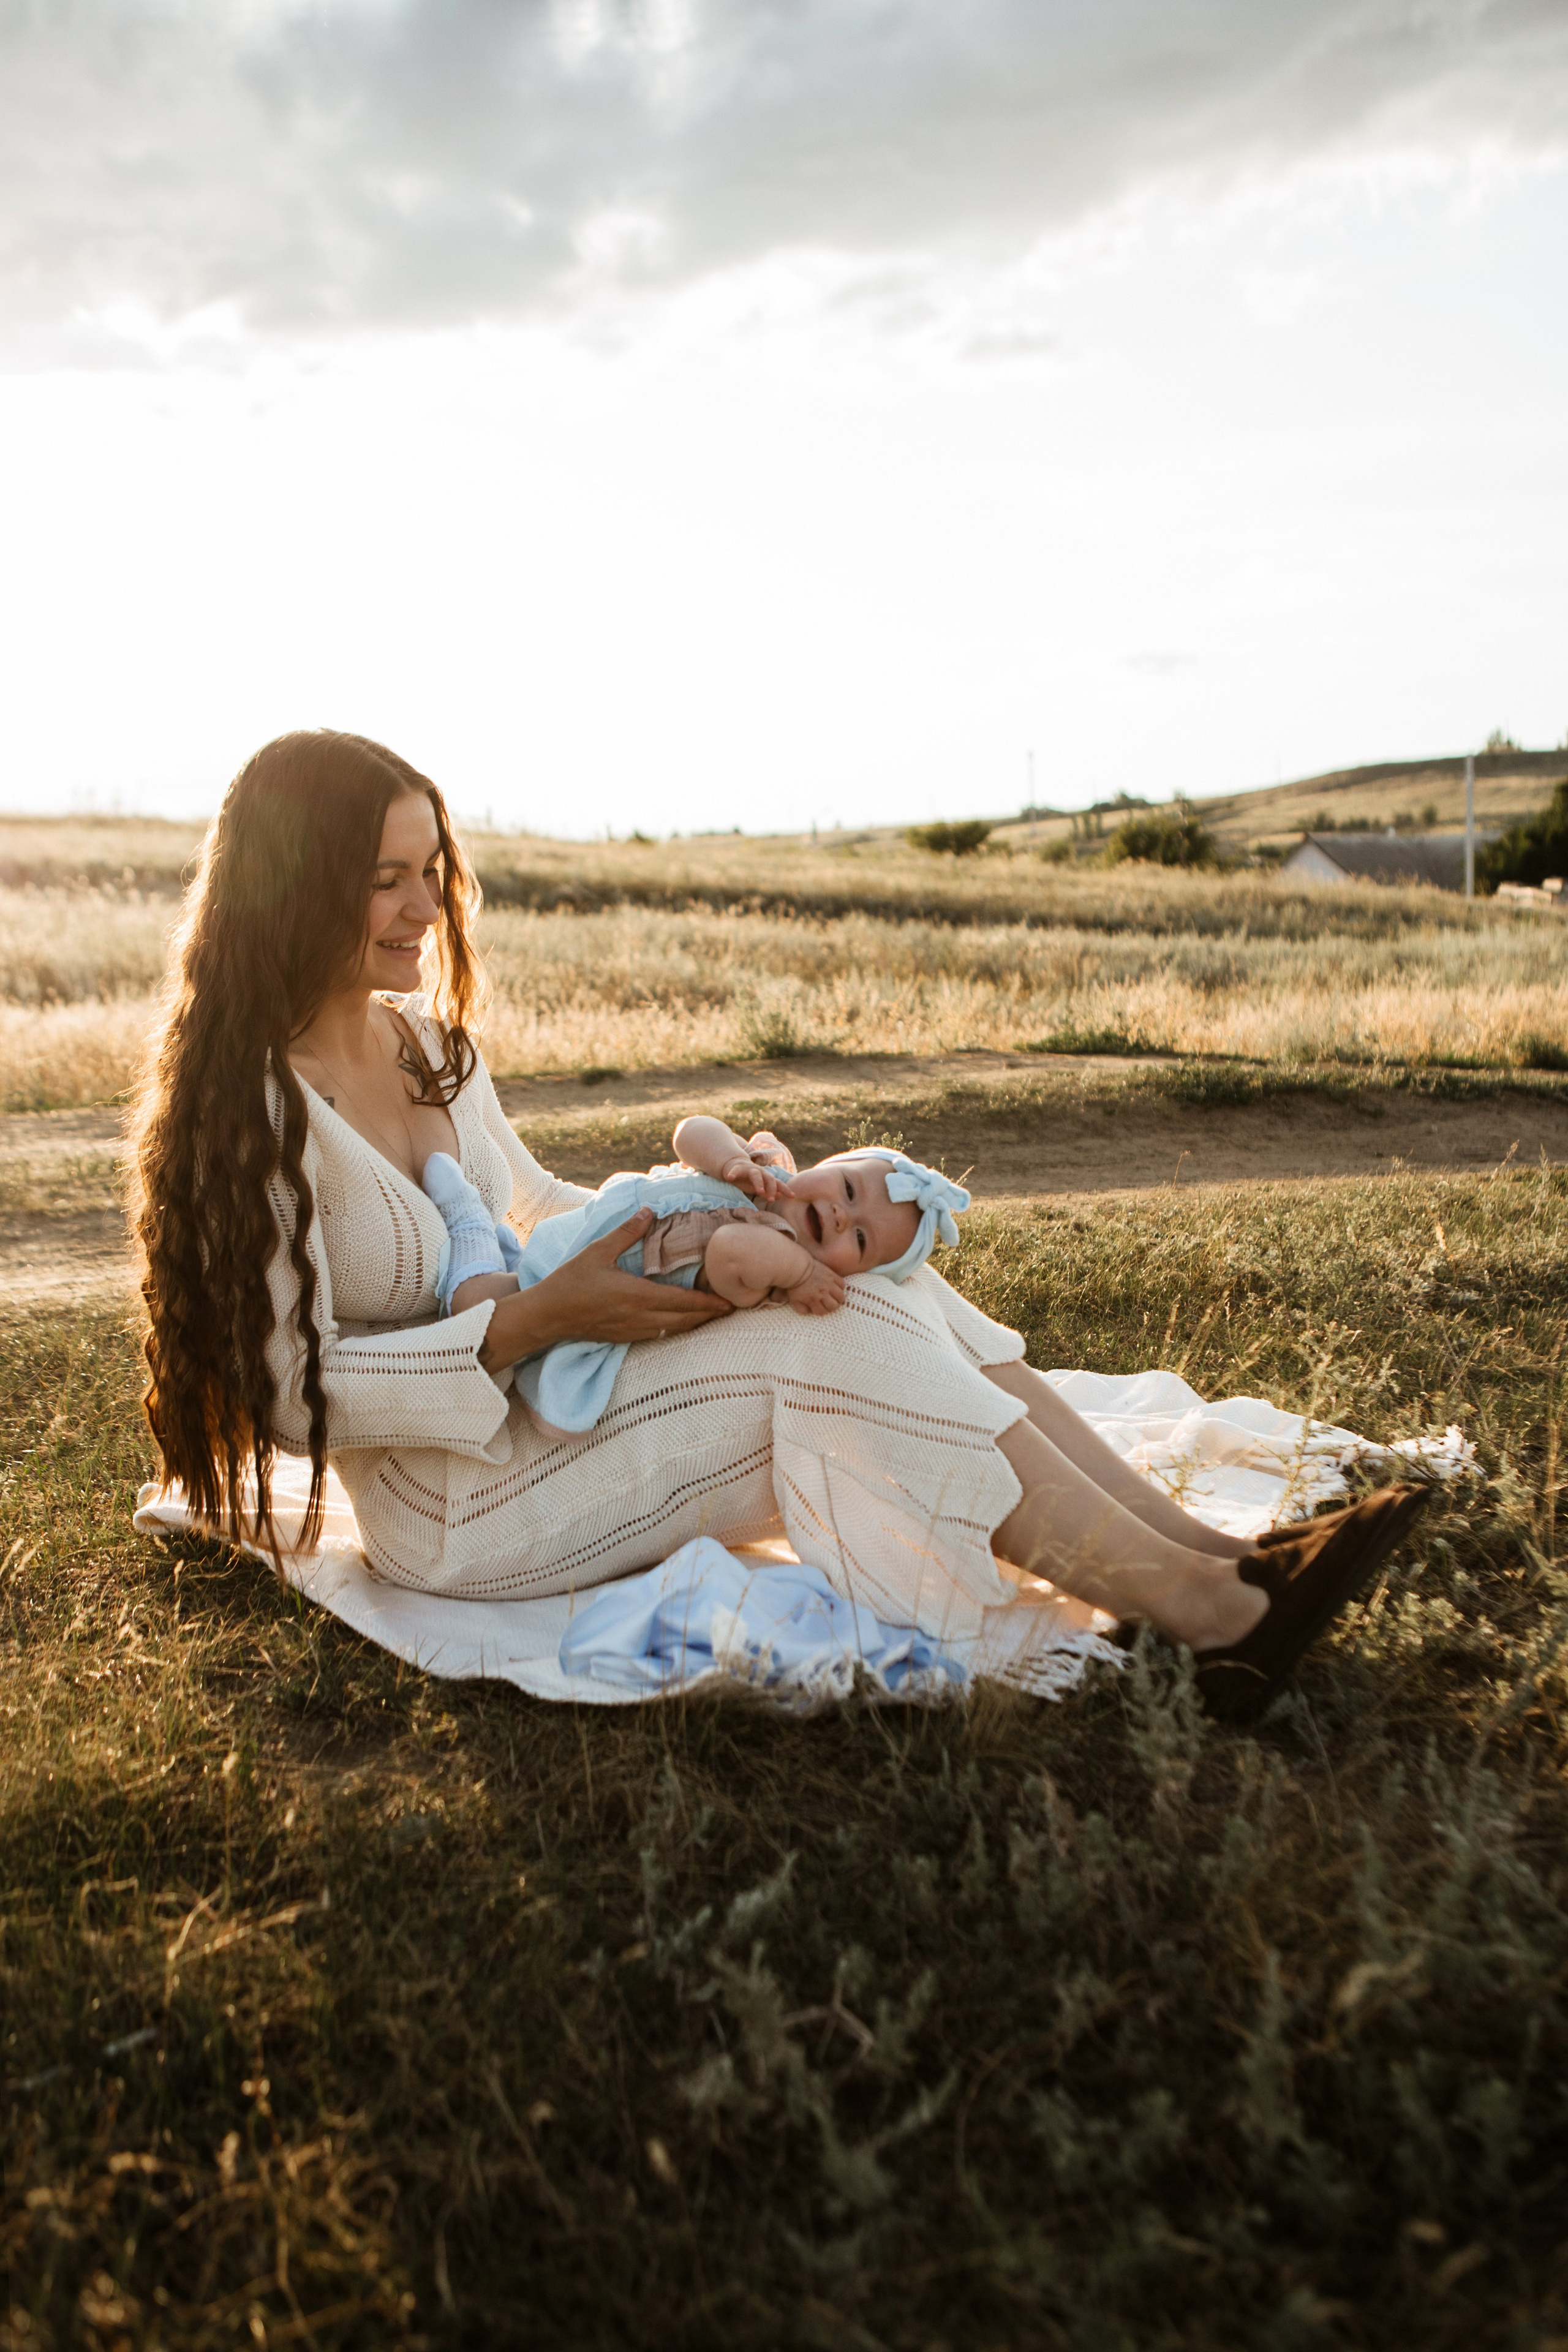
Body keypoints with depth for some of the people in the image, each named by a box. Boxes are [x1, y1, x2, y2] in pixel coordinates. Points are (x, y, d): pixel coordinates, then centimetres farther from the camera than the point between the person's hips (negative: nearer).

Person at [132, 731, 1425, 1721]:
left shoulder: (430, 1035, 7)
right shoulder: (250, 1115, -18)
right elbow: (298, 1388, -20)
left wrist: (666, 1216, -1)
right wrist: (541, 1318, -24)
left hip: (536, 1396, 8)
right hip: (456, 1501, -7)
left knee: (869, 1278, -12)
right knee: (835, 1340, -23)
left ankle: (1211, 1554, -15)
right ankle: (1212, 1618, -22)